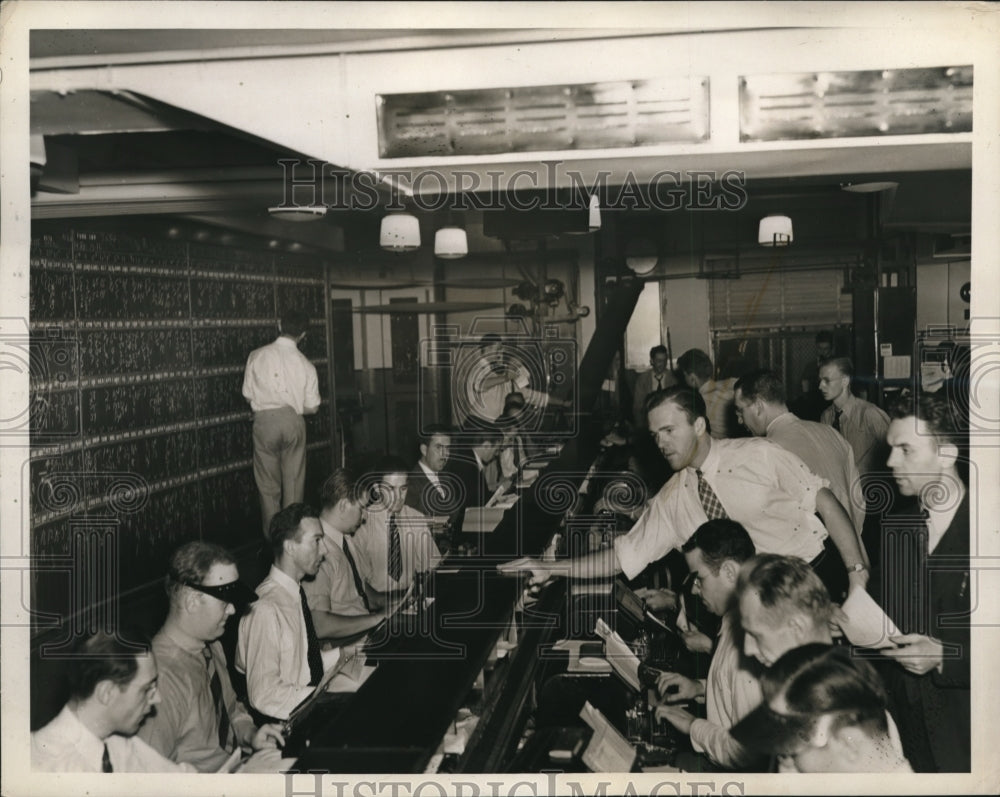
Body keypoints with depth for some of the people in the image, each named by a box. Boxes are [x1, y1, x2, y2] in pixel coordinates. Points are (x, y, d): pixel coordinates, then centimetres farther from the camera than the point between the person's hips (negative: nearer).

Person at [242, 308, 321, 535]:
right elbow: (312, 407, 2)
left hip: (264, 421, 0)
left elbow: (248, 395, 3)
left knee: (268, 486, 8)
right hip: (293, 422, 0)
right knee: (294, 484, 8)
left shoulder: (257, 356, -1)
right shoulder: (305, 365, -2)